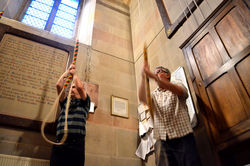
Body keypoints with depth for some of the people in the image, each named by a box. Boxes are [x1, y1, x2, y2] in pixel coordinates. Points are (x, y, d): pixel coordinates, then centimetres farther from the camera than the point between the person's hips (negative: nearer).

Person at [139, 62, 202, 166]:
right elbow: (142, 99, -5)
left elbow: (179, 92, -16)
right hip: (162, 141, 2)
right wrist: (143, 77, -15)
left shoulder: (178, 86, 10)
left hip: (183, 137, -2)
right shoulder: (153, 95, 18)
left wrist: (152, 76, -26)